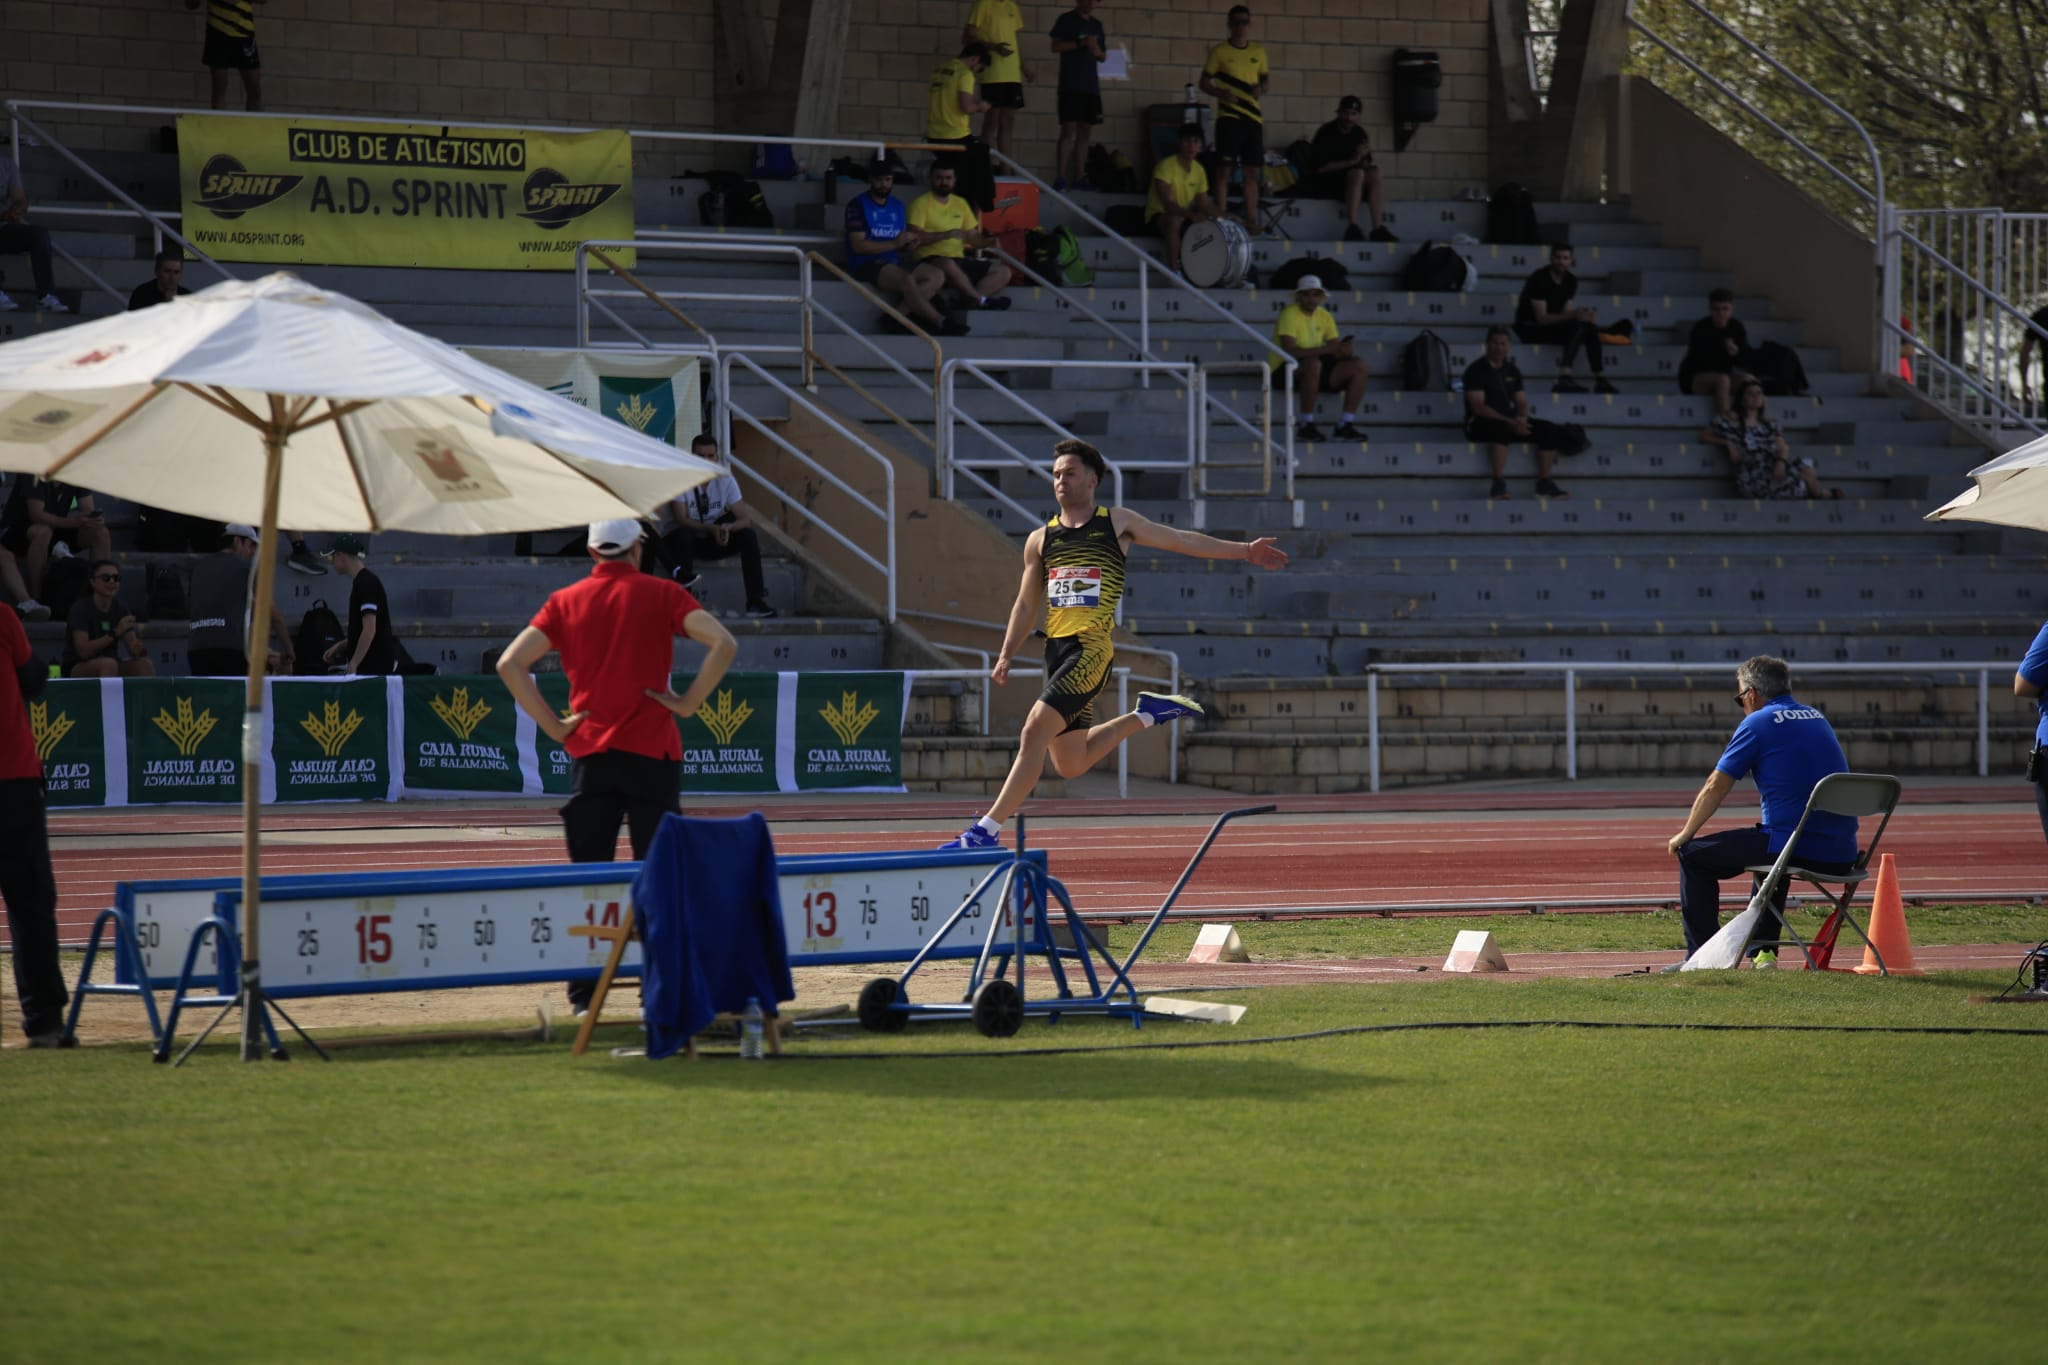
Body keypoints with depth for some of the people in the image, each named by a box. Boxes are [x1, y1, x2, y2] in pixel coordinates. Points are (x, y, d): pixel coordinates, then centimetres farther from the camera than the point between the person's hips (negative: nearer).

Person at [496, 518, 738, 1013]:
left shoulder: (565, 601, 7)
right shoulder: (660, 594, 0)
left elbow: (509, 664, -1)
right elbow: (723, 644, -12)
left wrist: (554, 725, 2)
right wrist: (688, 703, -6)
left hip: (589, 753, 2)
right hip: (652, 750, -2)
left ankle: (583, 995, 2)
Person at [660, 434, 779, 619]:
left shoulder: (726, 480, -3)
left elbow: (744, 519, -10)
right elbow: (682, 520, -20)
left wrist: (727, 527, -34)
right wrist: (712, 529, -35)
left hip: (715, 542, 4)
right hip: (688, 542, -4)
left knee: (749, 535, -20)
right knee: (684, 534, -37)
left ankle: (755, 602, -23)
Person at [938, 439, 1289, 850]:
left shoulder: (1117, 523, 7)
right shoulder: (1040, 540, 16)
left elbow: (1181, 540, 14)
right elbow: (1027, 605, 21)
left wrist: (1244, 550, 13)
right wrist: (1006, 656, 10)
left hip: (1091, 650, -6)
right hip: (1057, 648, 6)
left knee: (1034, 732, -19)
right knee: (1070, 765, 7)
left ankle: (985, 832, -19)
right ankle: (1147, 714, 28)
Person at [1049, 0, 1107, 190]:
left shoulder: (1096, 24, 17)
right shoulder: (1066, 20, 1)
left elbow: (1102, 56, 20)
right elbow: (1056, 46, -8)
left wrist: (1098, 51, -3)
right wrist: (1080, 43, -17)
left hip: (1091, 85, 6)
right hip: (1070, 84, -6)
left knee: (1086, 131, 4)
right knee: (1068, 129, -12)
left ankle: (1079, 178, 9)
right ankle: (1060, 178, -13)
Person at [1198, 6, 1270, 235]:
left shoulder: (1258, 52, 11)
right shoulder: (1219, 52, 0)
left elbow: (1266, 76, 22)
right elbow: (1205, 83, 3)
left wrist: (1262, 86, -2)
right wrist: (1221, 93, -16)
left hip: (1253, 117, 4)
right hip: (1229, 117, -4)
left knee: (1252, 172, 5)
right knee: (1224, 169, -7)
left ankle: (1251, 222, 10)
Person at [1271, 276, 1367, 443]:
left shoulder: (1324, 316, 8)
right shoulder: (1289, 315, -14)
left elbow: (1336, 349, 6)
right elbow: (1290, 351, -27)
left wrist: (1344, 350, -21)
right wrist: (1328, 349, -31)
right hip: (1287, 371, -7)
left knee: (1359, 366, -8)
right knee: (1313, 363, -39)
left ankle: (1345, 425, -8)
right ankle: (1307, 425, -30)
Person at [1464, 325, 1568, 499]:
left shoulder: (1512, 370, 14)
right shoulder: (1476, 370, -7)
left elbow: (1521, 403, 14)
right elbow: (1478, 407, -17)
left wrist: (1521, 418, -12)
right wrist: (1510, 422, -25)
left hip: (1510, 422, 7)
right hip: (1480, 424, -7)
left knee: (1547, 429, -11)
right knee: (1502, 428, -40)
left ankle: (1544, 483, -6)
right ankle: (1499, 484, -42)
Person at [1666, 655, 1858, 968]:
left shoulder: (1758, 724, -3)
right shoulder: (1817, 719, 18)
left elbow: (1714, 790, 1)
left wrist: (1684, 836, 15)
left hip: (1796, 850, -7)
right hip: (1841, 856, 7)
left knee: (1693, 854, 9)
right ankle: (1763, 951, 35)